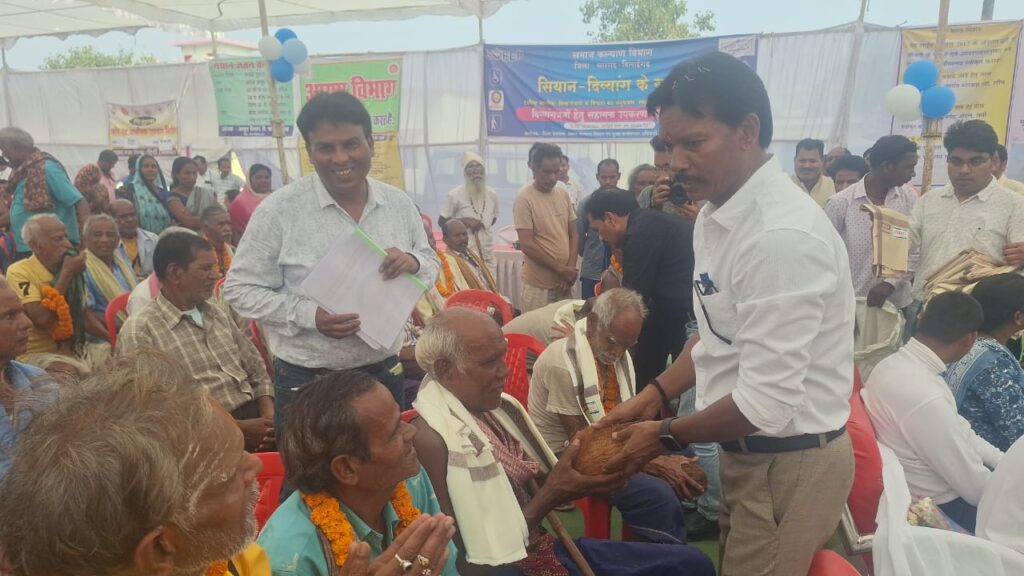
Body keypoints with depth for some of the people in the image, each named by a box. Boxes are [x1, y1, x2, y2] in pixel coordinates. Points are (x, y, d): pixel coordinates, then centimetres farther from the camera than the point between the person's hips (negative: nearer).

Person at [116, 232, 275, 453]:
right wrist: (238, 429, -16)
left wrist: (269, 415, -1)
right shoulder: (140, 331, -4)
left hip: (256, 417, 7)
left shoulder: (217, 314, 18)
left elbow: (258, 371, 19)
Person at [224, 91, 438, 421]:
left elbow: (432, 267, 9)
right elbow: (241, 289, -9)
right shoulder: (278, 210, -12)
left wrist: (414, 263, -15)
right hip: (306, 382, -3)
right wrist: (309, 315, -23)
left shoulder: (400, 205, 0)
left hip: (384, 374, 4)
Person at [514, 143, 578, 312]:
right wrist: (561, 269, -12)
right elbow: (527, 245, -15)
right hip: (538, 285, -5)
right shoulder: (524, 198, -11)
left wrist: (570, 268, -3)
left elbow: (574, 234, 11)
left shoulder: (563, 194, 7)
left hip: (564, 282, 6)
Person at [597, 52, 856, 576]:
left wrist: (666, 434, -13)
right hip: (750, 450, 8)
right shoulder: (717, 214, 2)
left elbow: (766, 404, -27)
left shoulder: (783, 234, -28)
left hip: (790, 461, -8)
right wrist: (654, 395, 3)